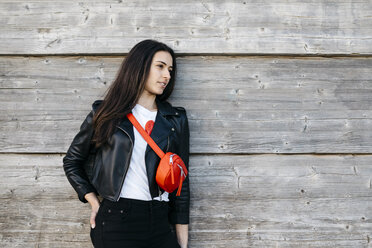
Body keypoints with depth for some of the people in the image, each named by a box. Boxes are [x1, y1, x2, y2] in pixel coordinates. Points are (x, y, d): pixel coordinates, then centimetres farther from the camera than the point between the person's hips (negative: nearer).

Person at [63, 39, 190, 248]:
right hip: (116, 221, -2)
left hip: (159, 224, 2)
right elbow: (72, 161, 11)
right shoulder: (107, 113, 3)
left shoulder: (176, 120, 8)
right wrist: (95, 203, 0)